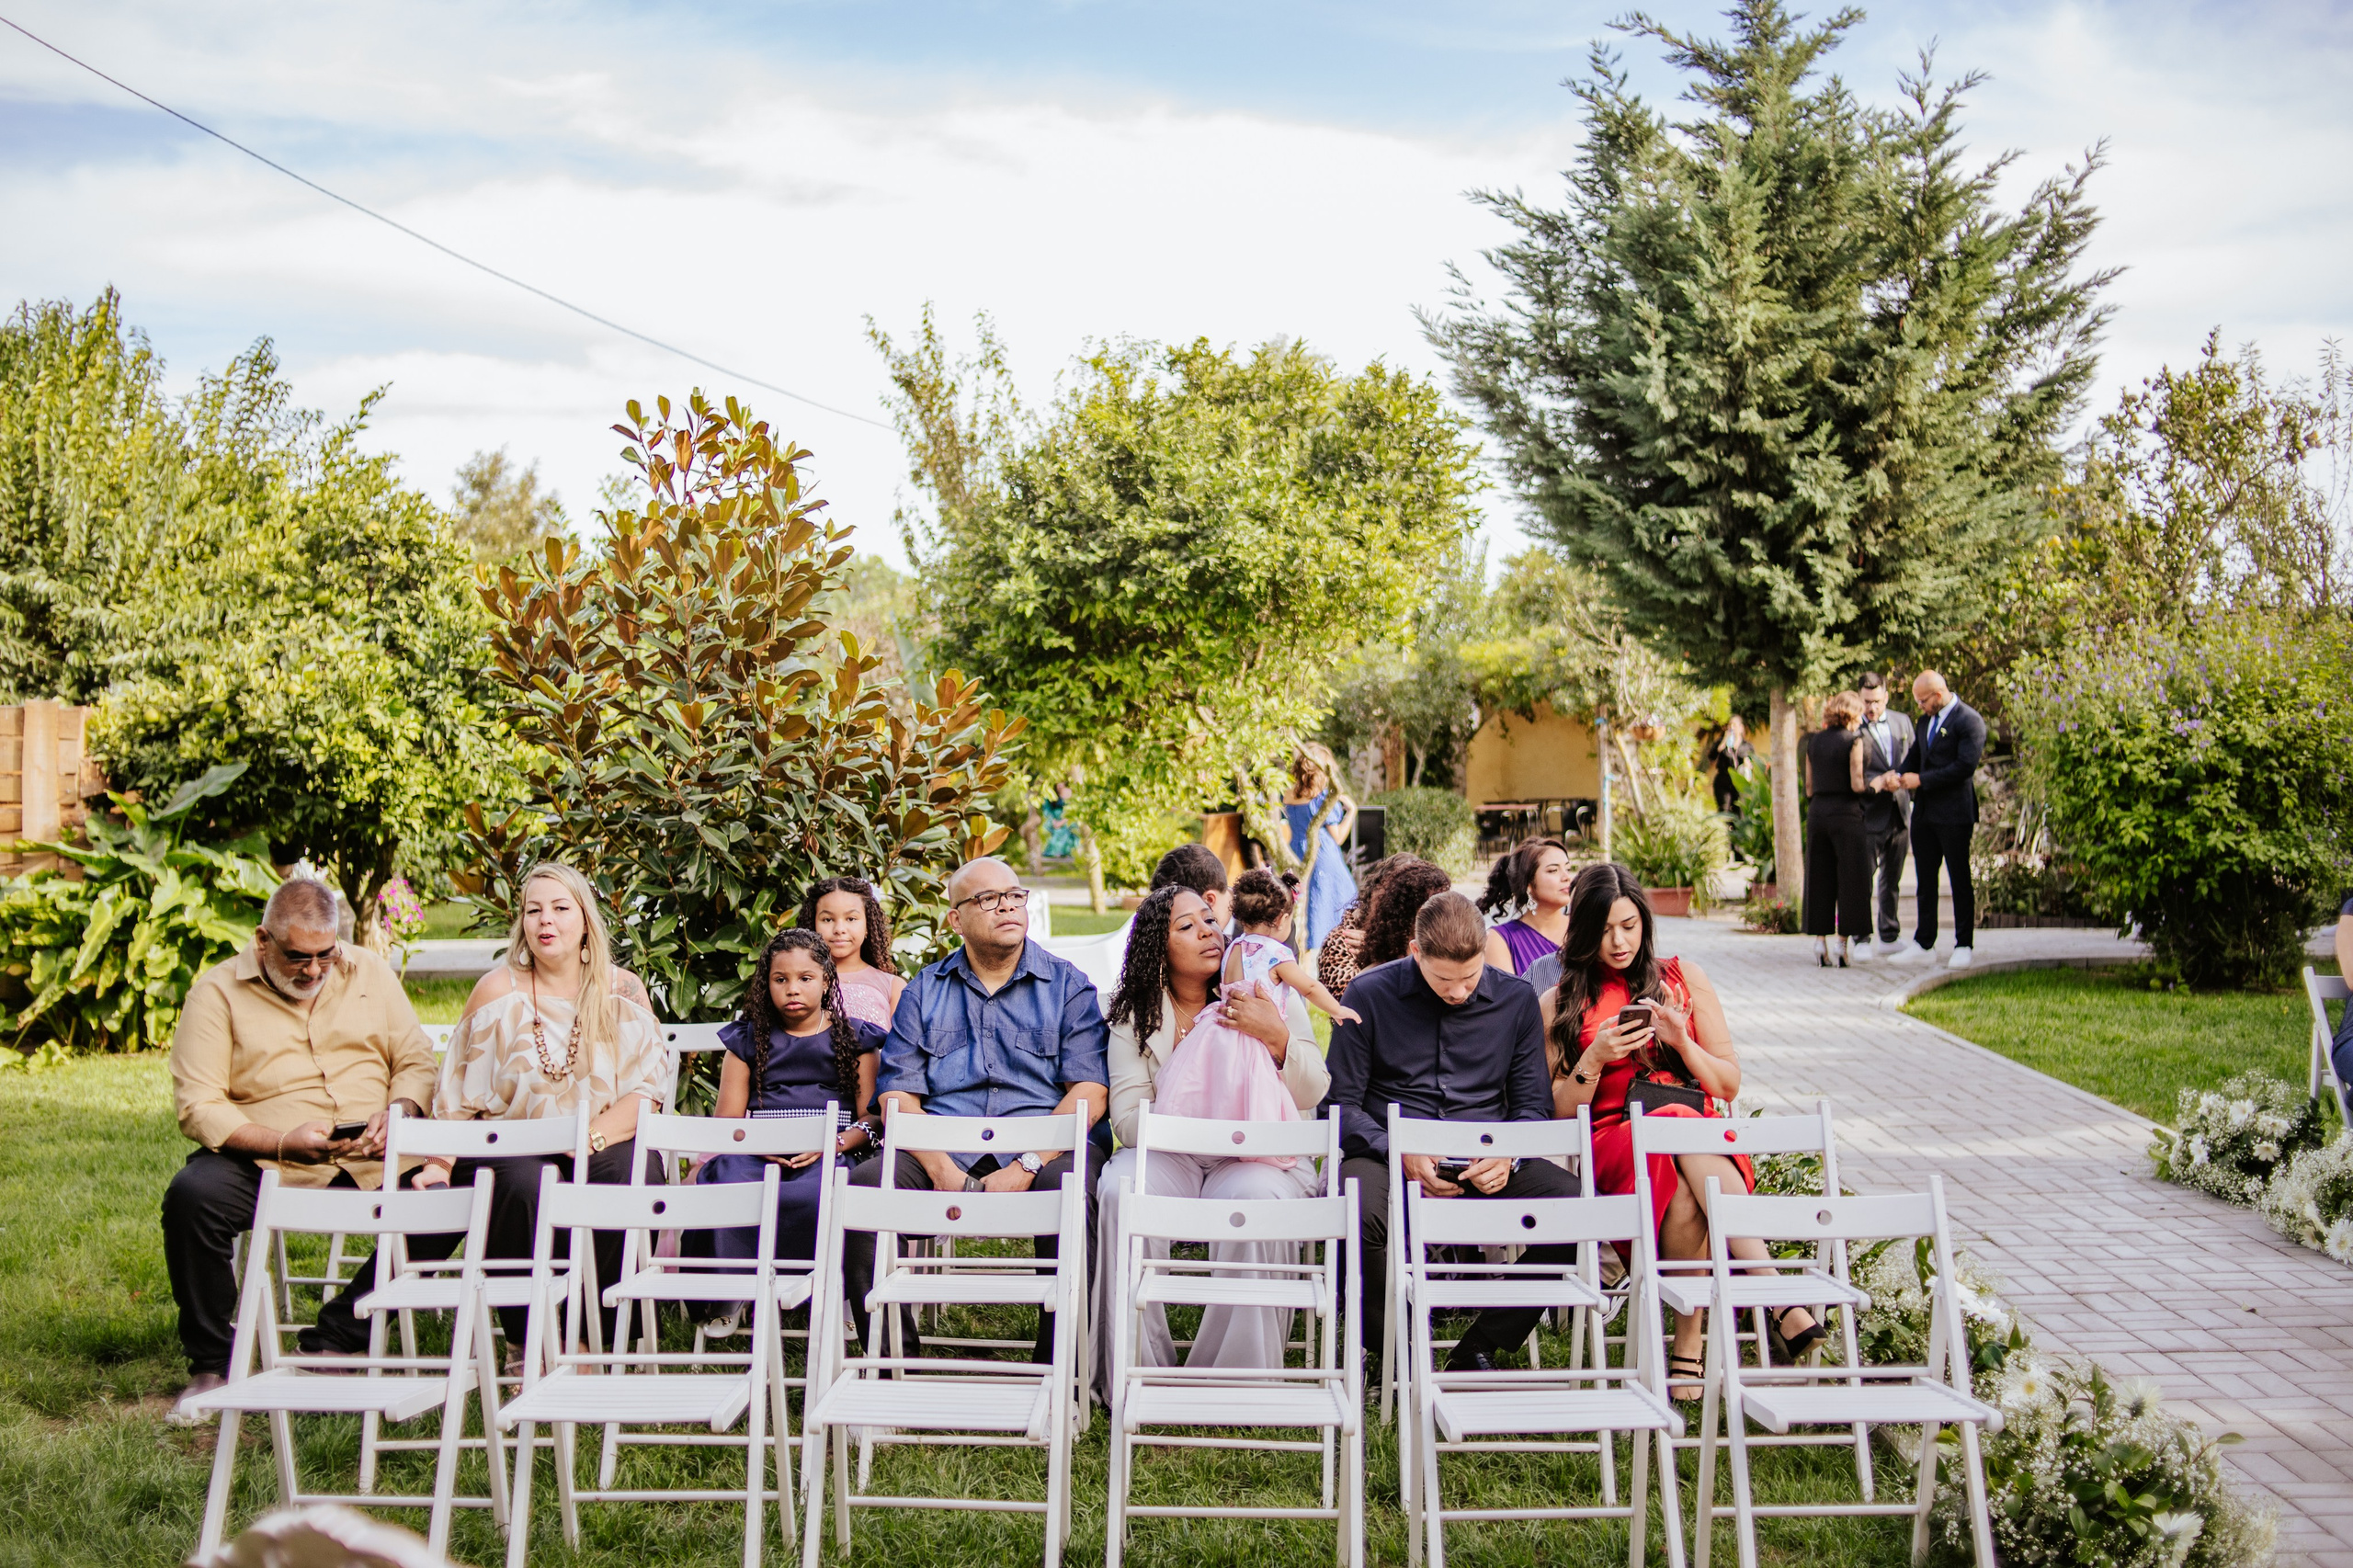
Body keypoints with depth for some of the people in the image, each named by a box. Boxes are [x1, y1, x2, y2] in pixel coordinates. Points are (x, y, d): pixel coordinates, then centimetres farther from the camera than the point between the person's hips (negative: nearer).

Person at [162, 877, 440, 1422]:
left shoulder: (370, 973, 12)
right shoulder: (218, 992, 1)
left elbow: (416, 1061, 14)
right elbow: (198, 1105, -7)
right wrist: (282, 1143, -22)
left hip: (370, 1161, 2)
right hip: (263, 1164, -2)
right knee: (191, 1196, -32)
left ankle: (335, 1341, -10)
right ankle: (212, 1365, -12)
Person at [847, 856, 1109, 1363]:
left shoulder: (1067, 985, 10)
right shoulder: (924, 991, 16)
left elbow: (1089, 1091, -1)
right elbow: (898, 1094, 7)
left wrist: (1024, 1168, -15)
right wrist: (943, 1171, -12)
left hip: (1043, 1150, -2)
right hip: (944, 1152, 2)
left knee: (1072, 1187, -36)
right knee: (865, 1183, -26)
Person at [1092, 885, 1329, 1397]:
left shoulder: (1273, 999, 7)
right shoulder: (1135, 1016, 9)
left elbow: (1312, 1095, -1)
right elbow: (1127, 1114, -1)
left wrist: (1277, 1037, -20)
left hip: (1258, 1157, -1)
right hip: (1170, 1156, 1)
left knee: (1255, 1199, -37)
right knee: (1120, 1190, -32)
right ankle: (1135, 1377, -23)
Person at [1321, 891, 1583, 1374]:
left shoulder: (1516, 999, 9)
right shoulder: (1370, 994, 2)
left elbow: (1533, 1104, 13)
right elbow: (1343, 1102, 3)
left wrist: (1507, 1156, -9)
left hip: (1486, 1165, 3)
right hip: (1392, 1157, -2)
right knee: (1362, 1211, -39)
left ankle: (1479, 1347, -10)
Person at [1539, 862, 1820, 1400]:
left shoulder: (1683, 979, 16)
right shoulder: (1560, 1004, 14)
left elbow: (1729, 1087, 13)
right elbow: (1560, 1113, 8)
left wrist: (1682, 1041, -5)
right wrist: (1594, 1059, -8)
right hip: (1610, 1144, -1)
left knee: (1685, 1195, -38)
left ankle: (1689, 1348, -36)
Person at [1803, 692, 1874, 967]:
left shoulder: (1814, 741, 9)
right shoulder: (1853, 741, -8)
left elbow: (1809, 787, 11)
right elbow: (1857, 785, -13)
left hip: (1817, 812, 5)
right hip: (1845, 813, -5)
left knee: (1819, 879, 9)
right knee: (1850, 878, 2)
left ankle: (1820, 940, 8)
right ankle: (1843, 941, 0)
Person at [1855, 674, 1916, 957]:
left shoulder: (1902, 722, 9)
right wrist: (1875, 782, -22)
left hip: (1899, 813, 5)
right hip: (1868, 814, -5)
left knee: (1892, 879, 13)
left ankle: (1889, 936, 22)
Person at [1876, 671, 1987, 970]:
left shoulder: (1969, 721, -11)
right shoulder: (1926, 720, 14)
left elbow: (1965, 766, -18)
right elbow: (1916, 754, 22)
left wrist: (1921, 779, -15)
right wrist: (1899, 775, 0)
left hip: (1954, 813, -7)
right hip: (1924, 811, 8)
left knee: (1960, 880, 2)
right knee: (1925, 879, 10)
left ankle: (1964, 945, 9)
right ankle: (1924, 942, 18)